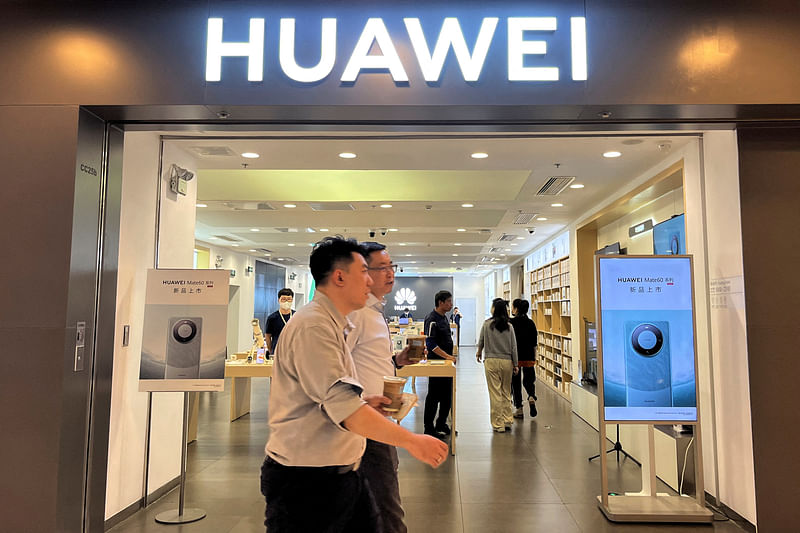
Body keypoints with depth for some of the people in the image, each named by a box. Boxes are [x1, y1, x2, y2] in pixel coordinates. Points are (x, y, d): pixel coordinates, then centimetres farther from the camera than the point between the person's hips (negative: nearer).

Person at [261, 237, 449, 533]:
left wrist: (363, 405, 8)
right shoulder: (313, 326, -20)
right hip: (307, 482, -9)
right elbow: (342, 405, -27)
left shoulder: (333, 325, 14)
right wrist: (410, 441, -25)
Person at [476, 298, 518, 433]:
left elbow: (481, 341, 6)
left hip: (491, 361, -2)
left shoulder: (487, 324, -6)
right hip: (507, 361, 2)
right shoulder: (509, 326, -2)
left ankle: (498, 424, 7)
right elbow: (514, 346, 1)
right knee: (506, 392, 15)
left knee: (495, 393, 2)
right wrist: (515, 364, 10)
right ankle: (507, 421, 19)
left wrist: (479, 352, 27)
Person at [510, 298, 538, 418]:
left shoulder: (511, 323, -10)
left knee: (515, 383, 6)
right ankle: (532, 397, -11)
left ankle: (518, 409, 9)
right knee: (529, 380, 17)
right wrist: (534, 358, 15)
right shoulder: (531, 323, 3)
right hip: (529, 358, 4)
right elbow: (534, 344, 7)